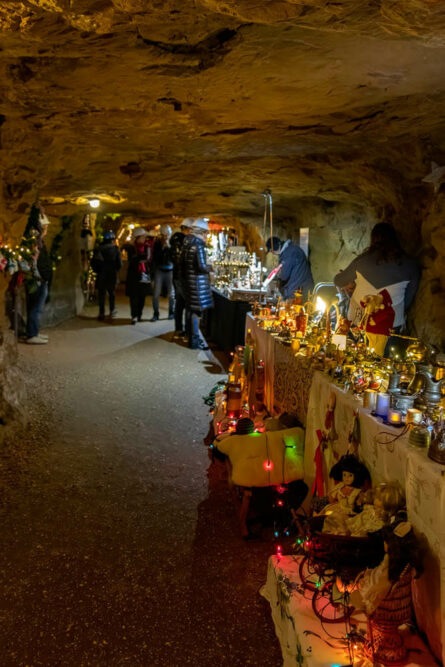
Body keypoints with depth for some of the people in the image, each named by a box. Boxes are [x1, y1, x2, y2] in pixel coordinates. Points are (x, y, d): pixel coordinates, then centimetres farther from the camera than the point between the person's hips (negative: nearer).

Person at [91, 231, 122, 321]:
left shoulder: (99, 249, -2)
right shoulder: (116, 249, -5)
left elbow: (93, 262, -2)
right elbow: (119, 264, -7)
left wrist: (97, 271, 13)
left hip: (101, 275, 0)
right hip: (112, 275, 0)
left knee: (101, 294, 4)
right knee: (111, 293, 18)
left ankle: (102, 313, 2)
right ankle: (112, 311, 21)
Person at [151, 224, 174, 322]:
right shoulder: (157, 243, 2)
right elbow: (155, 257, 2)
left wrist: (169, 247, -18)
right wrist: (162, 248, -9)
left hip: (170, 271, -1)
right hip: (159, 270, 1)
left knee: (171, 294, 4)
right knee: (156, 294, -5)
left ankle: (171, 313, 19)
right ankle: (155, 314, 2)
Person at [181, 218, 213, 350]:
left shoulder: (187, 243, 9)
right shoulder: (198, 245, -17)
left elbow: (182, 262, 16)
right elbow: (201, 266, -22)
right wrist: (210, 268, -4)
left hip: (187, 279, 9)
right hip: (198, 282, -9)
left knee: (191, 309, 17)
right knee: (196, 310, -4)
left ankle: (191, 337, 28)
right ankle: (195, 341, 1)